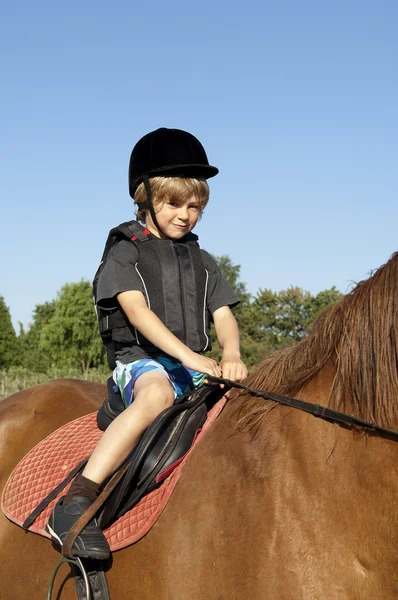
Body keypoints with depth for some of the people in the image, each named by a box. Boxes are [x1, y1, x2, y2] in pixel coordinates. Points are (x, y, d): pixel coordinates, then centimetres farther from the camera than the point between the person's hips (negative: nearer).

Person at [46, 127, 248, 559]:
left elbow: (223, 315, 9)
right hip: (142, 361, -6)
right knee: (158, 393, -40)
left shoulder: (201, 261, 20)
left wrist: (230, 355, -15)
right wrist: (188, 355, -24)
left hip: (197, 367, 6)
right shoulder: (125, 252, 4)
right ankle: (75, 503, -46)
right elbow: (137, 311, -11)